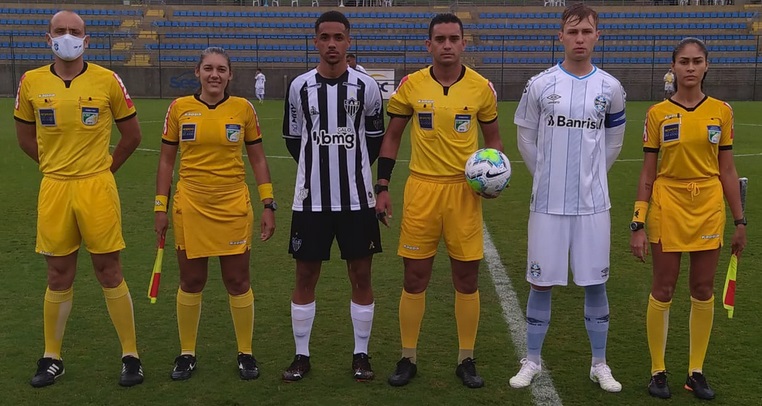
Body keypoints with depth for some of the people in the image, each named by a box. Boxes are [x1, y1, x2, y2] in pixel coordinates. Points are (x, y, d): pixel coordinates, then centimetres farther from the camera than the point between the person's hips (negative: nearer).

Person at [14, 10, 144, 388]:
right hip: (54, 190, 2)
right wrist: (55, 166, 10)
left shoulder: (107, 81, -2)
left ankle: (131, 355, 14)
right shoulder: (31, 82, 3)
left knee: (109, 273, 3)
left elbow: (131, 134, 7)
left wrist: (104, 169, 6)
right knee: (59, 277, 10)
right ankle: (51, 358, 24)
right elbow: (25, 136, 16)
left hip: (96, 188, -2)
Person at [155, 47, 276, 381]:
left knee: (237, 282, 4)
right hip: (190, 208, 1)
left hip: (233, 208, 0)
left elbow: (258, 159, 6)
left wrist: (268, 205, 1)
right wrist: (161, 206, 4)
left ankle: (245, 354, 20)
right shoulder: (179, 108, 1)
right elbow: (166, 160, 7)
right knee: (191, 282, 7)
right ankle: (187, 354, 23)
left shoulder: (243, 108, 0)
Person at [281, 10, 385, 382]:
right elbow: (293, 139, 11)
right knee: (305, 276, 6)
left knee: (361, 275, 5)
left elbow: (375, 139, 9)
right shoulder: (300, 86, 0)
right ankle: (301, 355, 19)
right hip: (311, 199, 1)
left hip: (356, 199, 0)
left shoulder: (367, 87, -2)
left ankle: (361, 354, 19)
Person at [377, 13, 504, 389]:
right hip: (421, 188, 0)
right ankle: (408, 358, 19)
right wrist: (382, 187, 2)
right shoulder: (410, 85, 0)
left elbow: (493, 138, 11)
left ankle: (466, 360, 20)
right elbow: (391, 136, 8)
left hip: (465, 190, 0)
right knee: (415, 276, 5)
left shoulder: (481, 87, 0)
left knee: (467, 277, 5)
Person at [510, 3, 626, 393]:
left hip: (593, 202, 1)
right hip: (548, 201, -1)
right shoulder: (540, 85, -3)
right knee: (541, 282, 6)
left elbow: (613, 142, 14)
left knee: (595, 283, 7)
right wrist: (548, 176, 10)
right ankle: (532, 360, 20)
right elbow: (526, 139, 7)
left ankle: (599, 364, 21)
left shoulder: (610, 88, 1)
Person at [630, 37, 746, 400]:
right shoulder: (658, 113, -2)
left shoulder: (721, 111, 3)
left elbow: (727, 171, 7)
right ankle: (658, 371, 17)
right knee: (663, 290, 3)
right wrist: (638, 224, -5)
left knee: (703, 291, 7)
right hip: (667, 208, -2)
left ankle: (696, 371, 20)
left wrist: (740, 221, 6)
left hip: (709, 210, 2)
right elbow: (648, 173, -1)